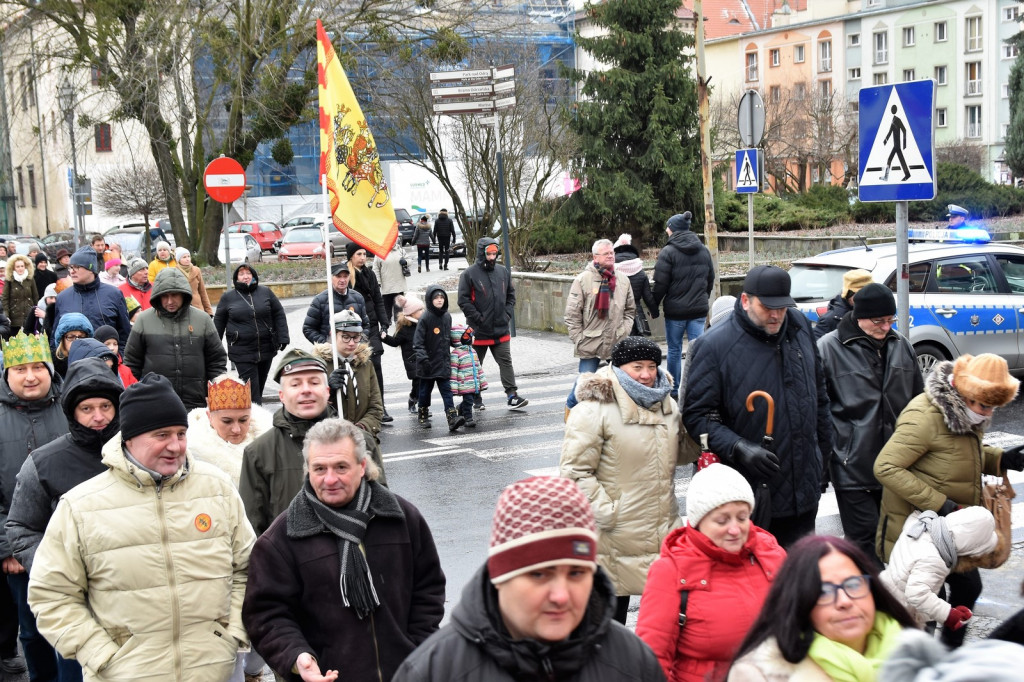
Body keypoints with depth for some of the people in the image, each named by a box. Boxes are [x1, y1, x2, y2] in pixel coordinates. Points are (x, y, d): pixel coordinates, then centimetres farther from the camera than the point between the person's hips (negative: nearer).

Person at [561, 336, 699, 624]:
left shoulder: (666, 405, 11)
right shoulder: (594, 410, -14)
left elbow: (678, 453, 24)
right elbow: (574, 472, -15)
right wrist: (605, 512, -19)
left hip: (663, 533, 7)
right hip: (616, 540, -6)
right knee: (612, 610, 6)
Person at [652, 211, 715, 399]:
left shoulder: (668, 252, -12)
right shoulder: (704, 251, 7)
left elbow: (661, 284, -12)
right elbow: (710, 279, 15)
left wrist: (655, 305, 1)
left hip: (675, 309, -4)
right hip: (699, 309, 4)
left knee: (674, 349, 9)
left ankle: (674, 389, 19)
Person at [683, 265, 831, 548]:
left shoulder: (800, 326, 5)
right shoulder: (713, 346, -15)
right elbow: (696, 414, -14)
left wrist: (825, 450, 19)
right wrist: (739, 448, -27)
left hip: (805, 489, 6)